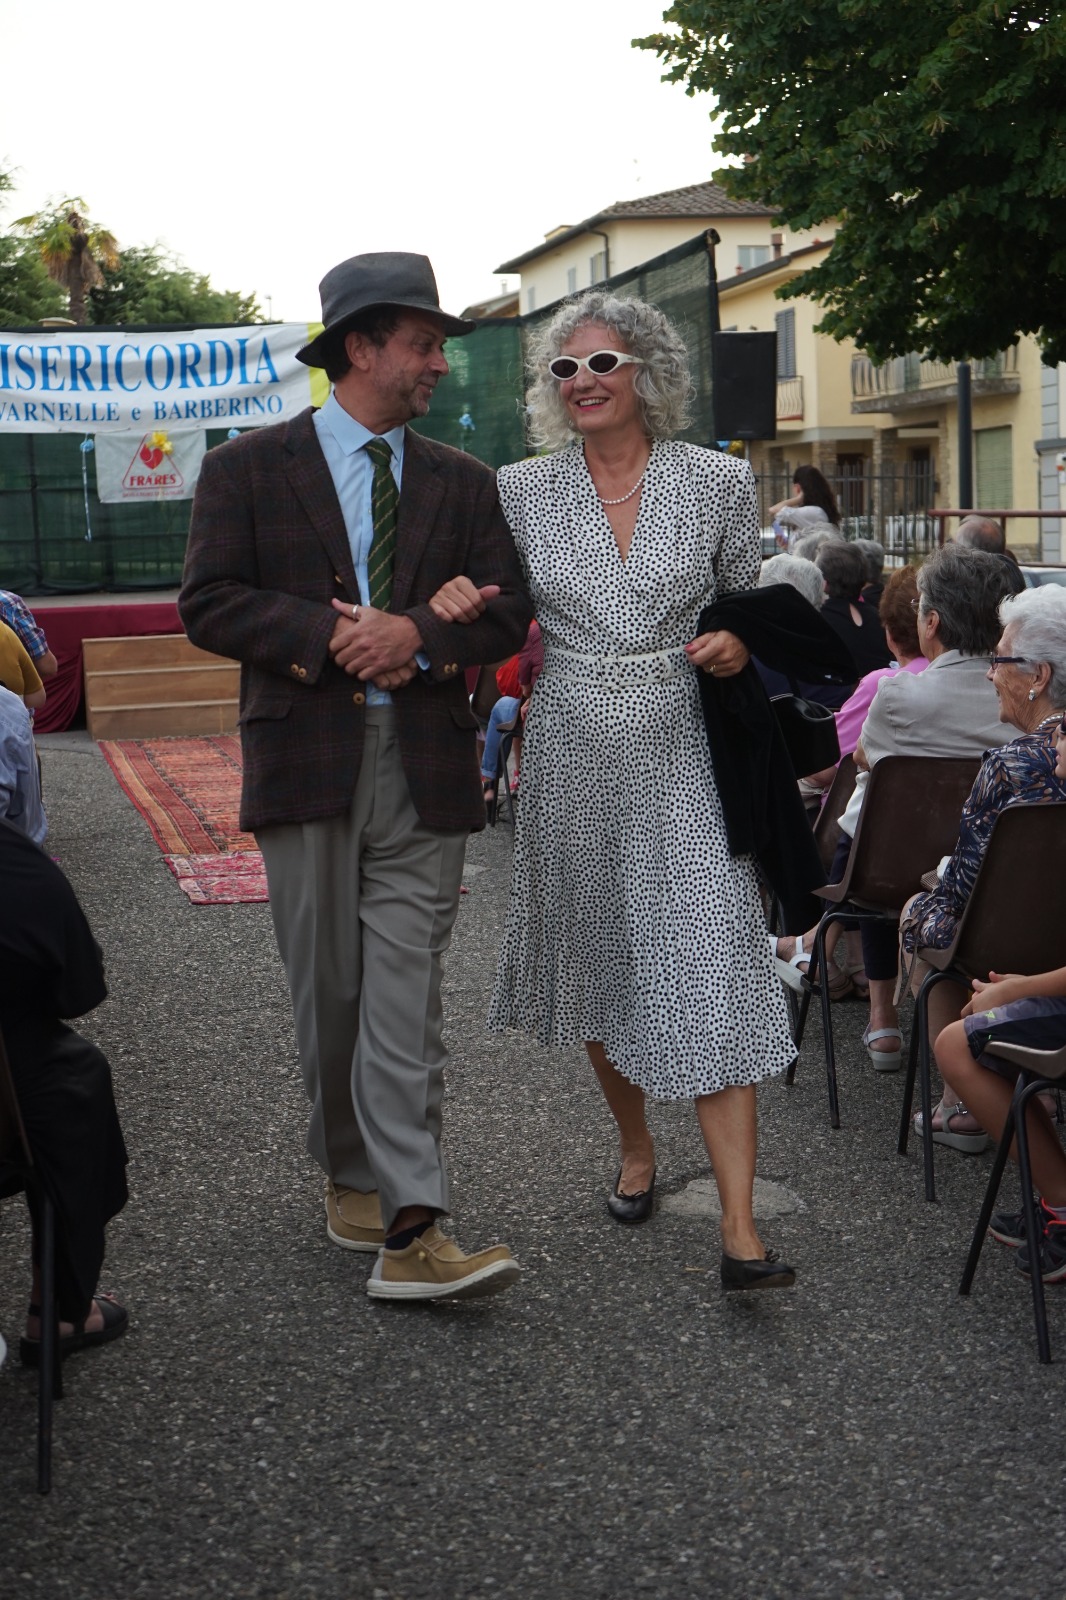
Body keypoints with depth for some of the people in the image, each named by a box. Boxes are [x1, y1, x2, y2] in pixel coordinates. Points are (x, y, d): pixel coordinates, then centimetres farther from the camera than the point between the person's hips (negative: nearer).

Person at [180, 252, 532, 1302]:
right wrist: (333, 635, -15)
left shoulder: (462, 484, 14)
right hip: (307, 765, -1)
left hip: (426, 767, 1)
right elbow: (208, 604, -5)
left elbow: (508, 614, 5)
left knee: (405, 996, -4)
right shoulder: (247, 469, 5)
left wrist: (416, 632, -14)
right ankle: (350, 1176, 27)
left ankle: (412, 1232, -7)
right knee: (328, 990, 8)